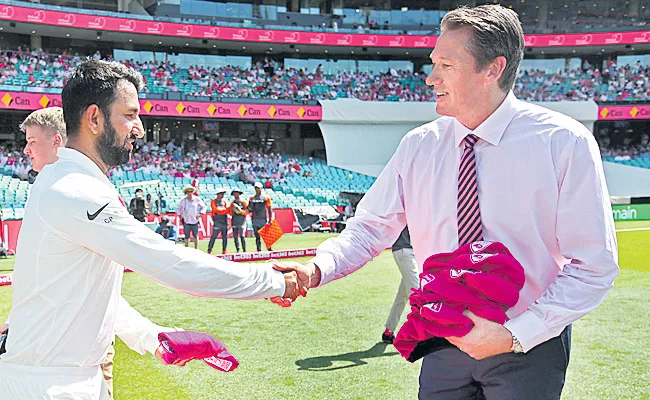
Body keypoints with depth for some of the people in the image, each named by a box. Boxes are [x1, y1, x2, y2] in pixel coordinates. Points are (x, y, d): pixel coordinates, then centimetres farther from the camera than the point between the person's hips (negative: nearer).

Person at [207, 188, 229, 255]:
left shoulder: (224, 201, 14)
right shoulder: (213, 201, 1)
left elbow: (228, 211, 8)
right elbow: (215, 210, -11)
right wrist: (225, 210, -12)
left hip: (224, 221, 5)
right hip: (217, 222, -5)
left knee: (225, 237, 6)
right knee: (213, 237, -9)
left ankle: (224, 251, 14)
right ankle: (209, 251, -6)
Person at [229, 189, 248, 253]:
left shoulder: (243, 202, 5)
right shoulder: (232, 203, 15)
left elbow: (247, 211, -2)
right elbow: (231, 213, 13)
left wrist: (240, 211, -18)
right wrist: (233, 210, -8)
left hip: (241, 220, -4)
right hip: (234, 221, 4)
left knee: (242, 236, -11)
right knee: (235, 236, 0)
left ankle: (244, 250, -8)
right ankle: (237, 250, 6)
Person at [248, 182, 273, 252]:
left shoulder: (266, 197, -1)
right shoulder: (252, 198, 10)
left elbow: (269, 209, -1)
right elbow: (250, 209, 15)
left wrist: (270, 219, -8)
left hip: (263, 219, -3)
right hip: (255, 219, 3)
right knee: (257, 236, 5)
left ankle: (269, 249, 5)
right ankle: (259, 250, 9)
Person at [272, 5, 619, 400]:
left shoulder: (564, 142, -13)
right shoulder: (418, 146, -2)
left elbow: (595, 266, -13)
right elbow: (370, 228, -1)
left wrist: (515, 334, -20)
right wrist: (316, 269, -20)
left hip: (529, 348, -2)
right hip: (445, 345, 3)